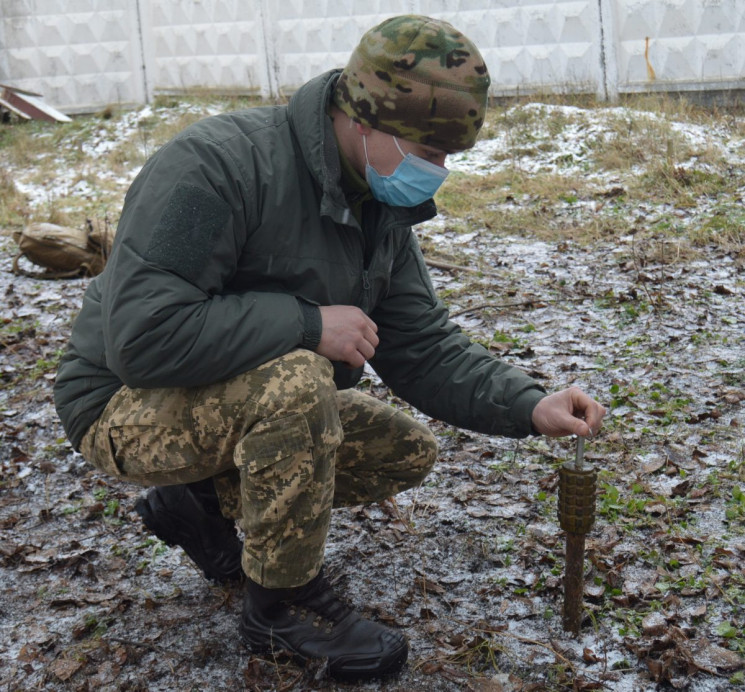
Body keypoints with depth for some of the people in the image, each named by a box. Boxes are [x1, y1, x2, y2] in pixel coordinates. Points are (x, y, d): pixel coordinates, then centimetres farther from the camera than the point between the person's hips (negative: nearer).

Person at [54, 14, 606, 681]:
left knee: (408, 451, 1)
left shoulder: (381, 207, -2)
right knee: (296, 380, -35)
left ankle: (209, 502, 12)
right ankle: (283, 603, -12)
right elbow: (142, 337, -35)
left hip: (249, 401, 8)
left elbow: (423, 347, -1)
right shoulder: (215, 165, -28)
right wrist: (308, 323, -31)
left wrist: (530, 407, -15)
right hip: (131, 405, -8)